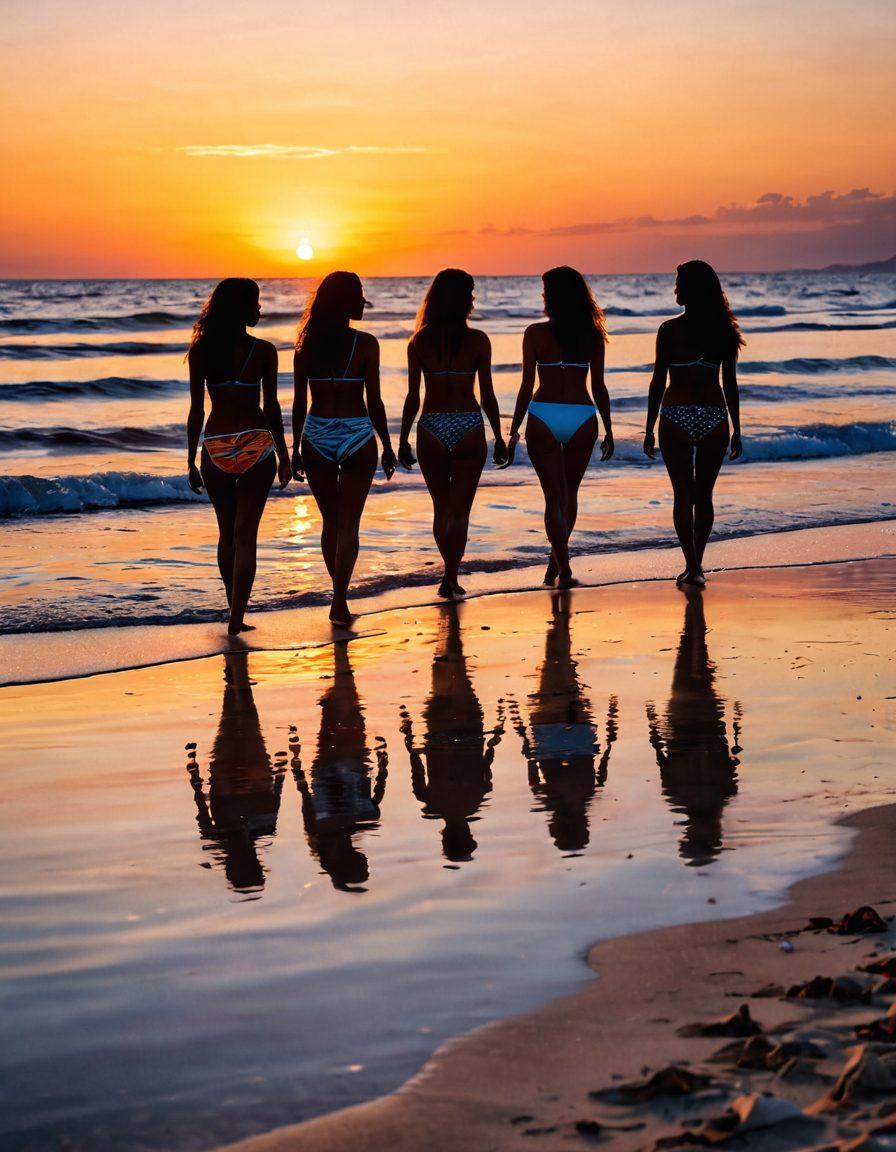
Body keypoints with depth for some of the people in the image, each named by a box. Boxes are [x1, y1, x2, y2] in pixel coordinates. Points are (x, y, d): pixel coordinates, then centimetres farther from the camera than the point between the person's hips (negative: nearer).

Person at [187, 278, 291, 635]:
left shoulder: (201, 351, 0)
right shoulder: (263, 351, -5)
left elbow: (196, 410, 0)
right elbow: (271, 407, -3)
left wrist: (191, 461, 7)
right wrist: (283, 453, 7)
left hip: (215, 448, 2)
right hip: (256, 445, -2)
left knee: (227, 534, 17)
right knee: (245, 535, 0)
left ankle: (235, 613, 24)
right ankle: (237, 619, -5)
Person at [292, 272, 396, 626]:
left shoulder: (306, 344, 1)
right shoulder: (365, 343, -8)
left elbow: (299, 402, 3)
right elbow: (374, 401, -8)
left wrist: (295, 448, 11)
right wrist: (387, 446, 1)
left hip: (316, 437, 3)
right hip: (357, 437, -3)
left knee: (330, 521, 17)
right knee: (348, 525, 2)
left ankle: (340, 593, 26)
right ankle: (339, 603, -7)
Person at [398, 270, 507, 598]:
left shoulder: (419, 341, -1)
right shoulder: (478, 340, -5)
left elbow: (413, 397, -1)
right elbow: (487, 395, -4)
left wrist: (403, 441, 7)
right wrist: (499, 437, 6)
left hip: (431, 429, 2)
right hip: (469, 429, -1)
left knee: (441, 508, 17)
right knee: (459, 511, 3)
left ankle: (450, 574, 26)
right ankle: (451, 578, -9)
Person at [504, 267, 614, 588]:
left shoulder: (536, 333, -5)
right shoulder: (593, 336, 2)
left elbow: (527, 387, -6)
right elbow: (599, 388, 4)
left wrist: (513, 431, 0)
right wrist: (608, 430, 13)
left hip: (543, 417, -2)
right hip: (582, 418, 2)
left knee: (554, 496, 5)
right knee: (570, 493, 20)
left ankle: (564, 570, -5)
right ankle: (555, 563, 30)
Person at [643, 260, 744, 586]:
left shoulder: (670, 330, -8)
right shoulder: (723, 330, 2)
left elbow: (658, 382, -6)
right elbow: (730, 384, 5)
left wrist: (649, 429, 0)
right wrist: (736, 430, 12)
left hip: (676, 417, -3)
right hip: (714, 417, 3)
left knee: (683, 495, 2)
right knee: (704, 495, 14)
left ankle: (692, 566, -6)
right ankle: (696, 565, 21)